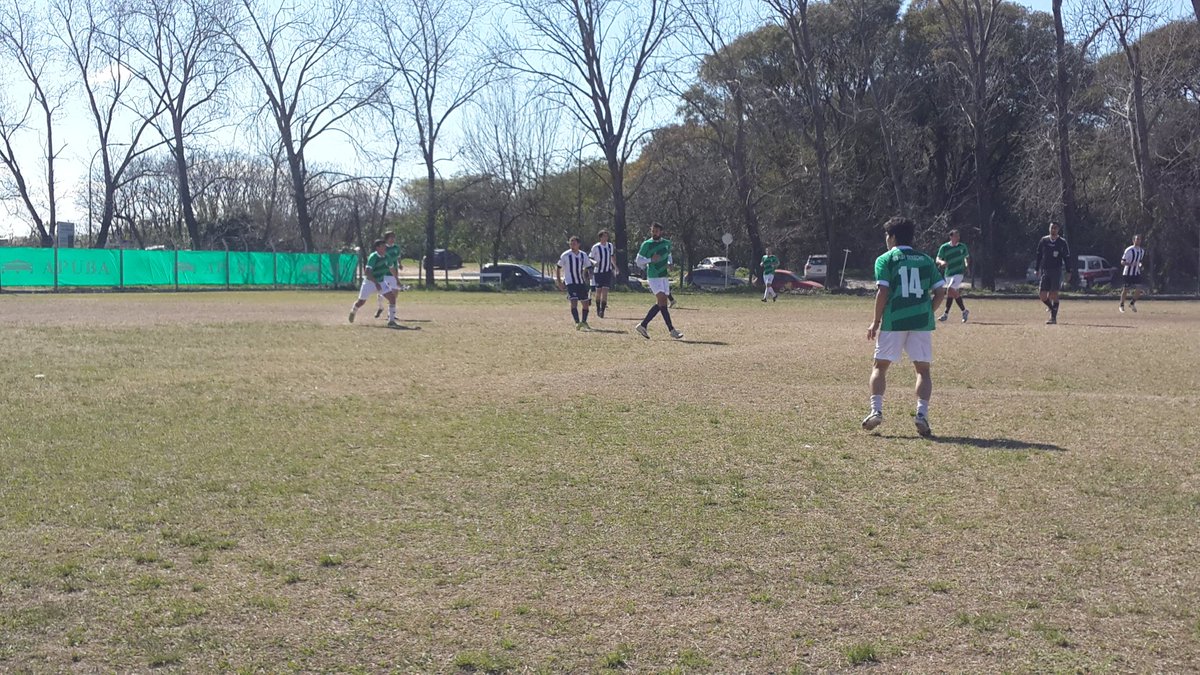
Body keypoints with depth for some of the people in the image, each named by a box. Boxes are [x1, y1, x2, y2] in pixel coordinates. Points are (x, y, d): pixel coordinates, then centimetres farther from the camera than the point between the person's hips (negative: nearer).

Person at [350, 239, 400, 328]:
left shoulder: (385, 256, -2)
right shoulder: (373, 257, -24)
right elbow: (367, 272, -31)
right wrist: (376, 283, -38)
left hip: (381, 281, 6)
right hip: (369, 282, -6)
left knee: (392, 297, -13)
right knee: (361, 302, 7)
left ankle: (391, 321, -9)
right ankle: (353, 312, 42)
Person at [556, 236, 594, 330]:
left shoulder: (583, 255, 4)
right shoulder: (565, 255, -6)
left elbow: (588, 267, 12)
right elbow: (558, 268, 1)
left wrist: (589, 274, -11)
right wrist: (559, 282, -4)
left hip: (581, 282, 5)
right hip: (570, 283, -5)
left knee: (586, 303, 6)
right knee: (574, 301, -21)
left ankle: (584, 322, 21)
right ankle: (577, 323, -24)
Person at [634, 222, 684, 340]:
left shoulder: (667, 243, 11)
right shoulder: (646, 244, -3)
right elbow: (639, 261, 0)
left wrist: (669, 263, 7)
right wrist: (651, 260, -16)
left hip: (664, 276, 6)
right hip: (653, 276, -6)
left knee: (660, 304, 5)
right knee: (662, 301, -16)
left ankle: (643, 325, 14)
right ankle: (672, 330, -16)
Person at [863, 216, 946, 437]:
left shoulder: (885, 259, 2)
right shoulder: (926, 260, 13)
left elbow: (883, 292, -6)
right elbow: (940, 291, 8)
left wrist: (876, 322, 0)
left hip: (893, 320, -2)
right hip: (922, 321, 2)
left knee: (880, 366, 9)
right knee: (923, 368, 8)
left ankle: (876, 410, -2)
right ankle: (922, 414, -4)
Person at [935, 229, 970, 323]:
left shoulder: (962, 246, 2)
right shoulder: (944, 247, -2)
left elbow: (967, 257, 18)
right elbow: (937, 259, -2)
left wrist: (967, 264, -2)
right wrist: (941, 262, -25)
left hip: (958, 272, -3)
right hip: (948, 274, 3)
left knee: (950, 289, -21)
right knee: (955, 293, 8)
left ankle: (946, 314, -12)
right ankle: (964, 311, 25)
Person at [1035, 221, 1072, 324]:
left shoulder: (1062, 242, 2)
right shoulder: (1043, 240, 7)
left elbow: (1067, 257, 5)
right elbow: (1038, 255, 13)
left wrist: (1068, 271, 1)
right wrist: (1037, 269, 10)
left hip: (1056, 271, -3)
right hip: (1044, 271, 3)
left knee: (1054, 293, -7)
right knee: (1042, 294, -3)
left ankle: (1054, 317, -2)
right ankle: (1051, 307, 27)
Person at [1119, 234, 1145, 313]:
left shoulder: (1142, 251, 7)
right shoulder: (1129, 250, -14)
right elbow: (1122, 262, -12)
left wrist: (1140, 265, 0)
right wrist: (1130, 264, -28)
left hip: (1137, 273, 5)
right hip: (1128, 273, -5)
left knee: (1139, 290, -6)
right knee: (1125, 290, 1)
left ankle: (1132, 303, 16)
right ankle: (1121, 306, 19)